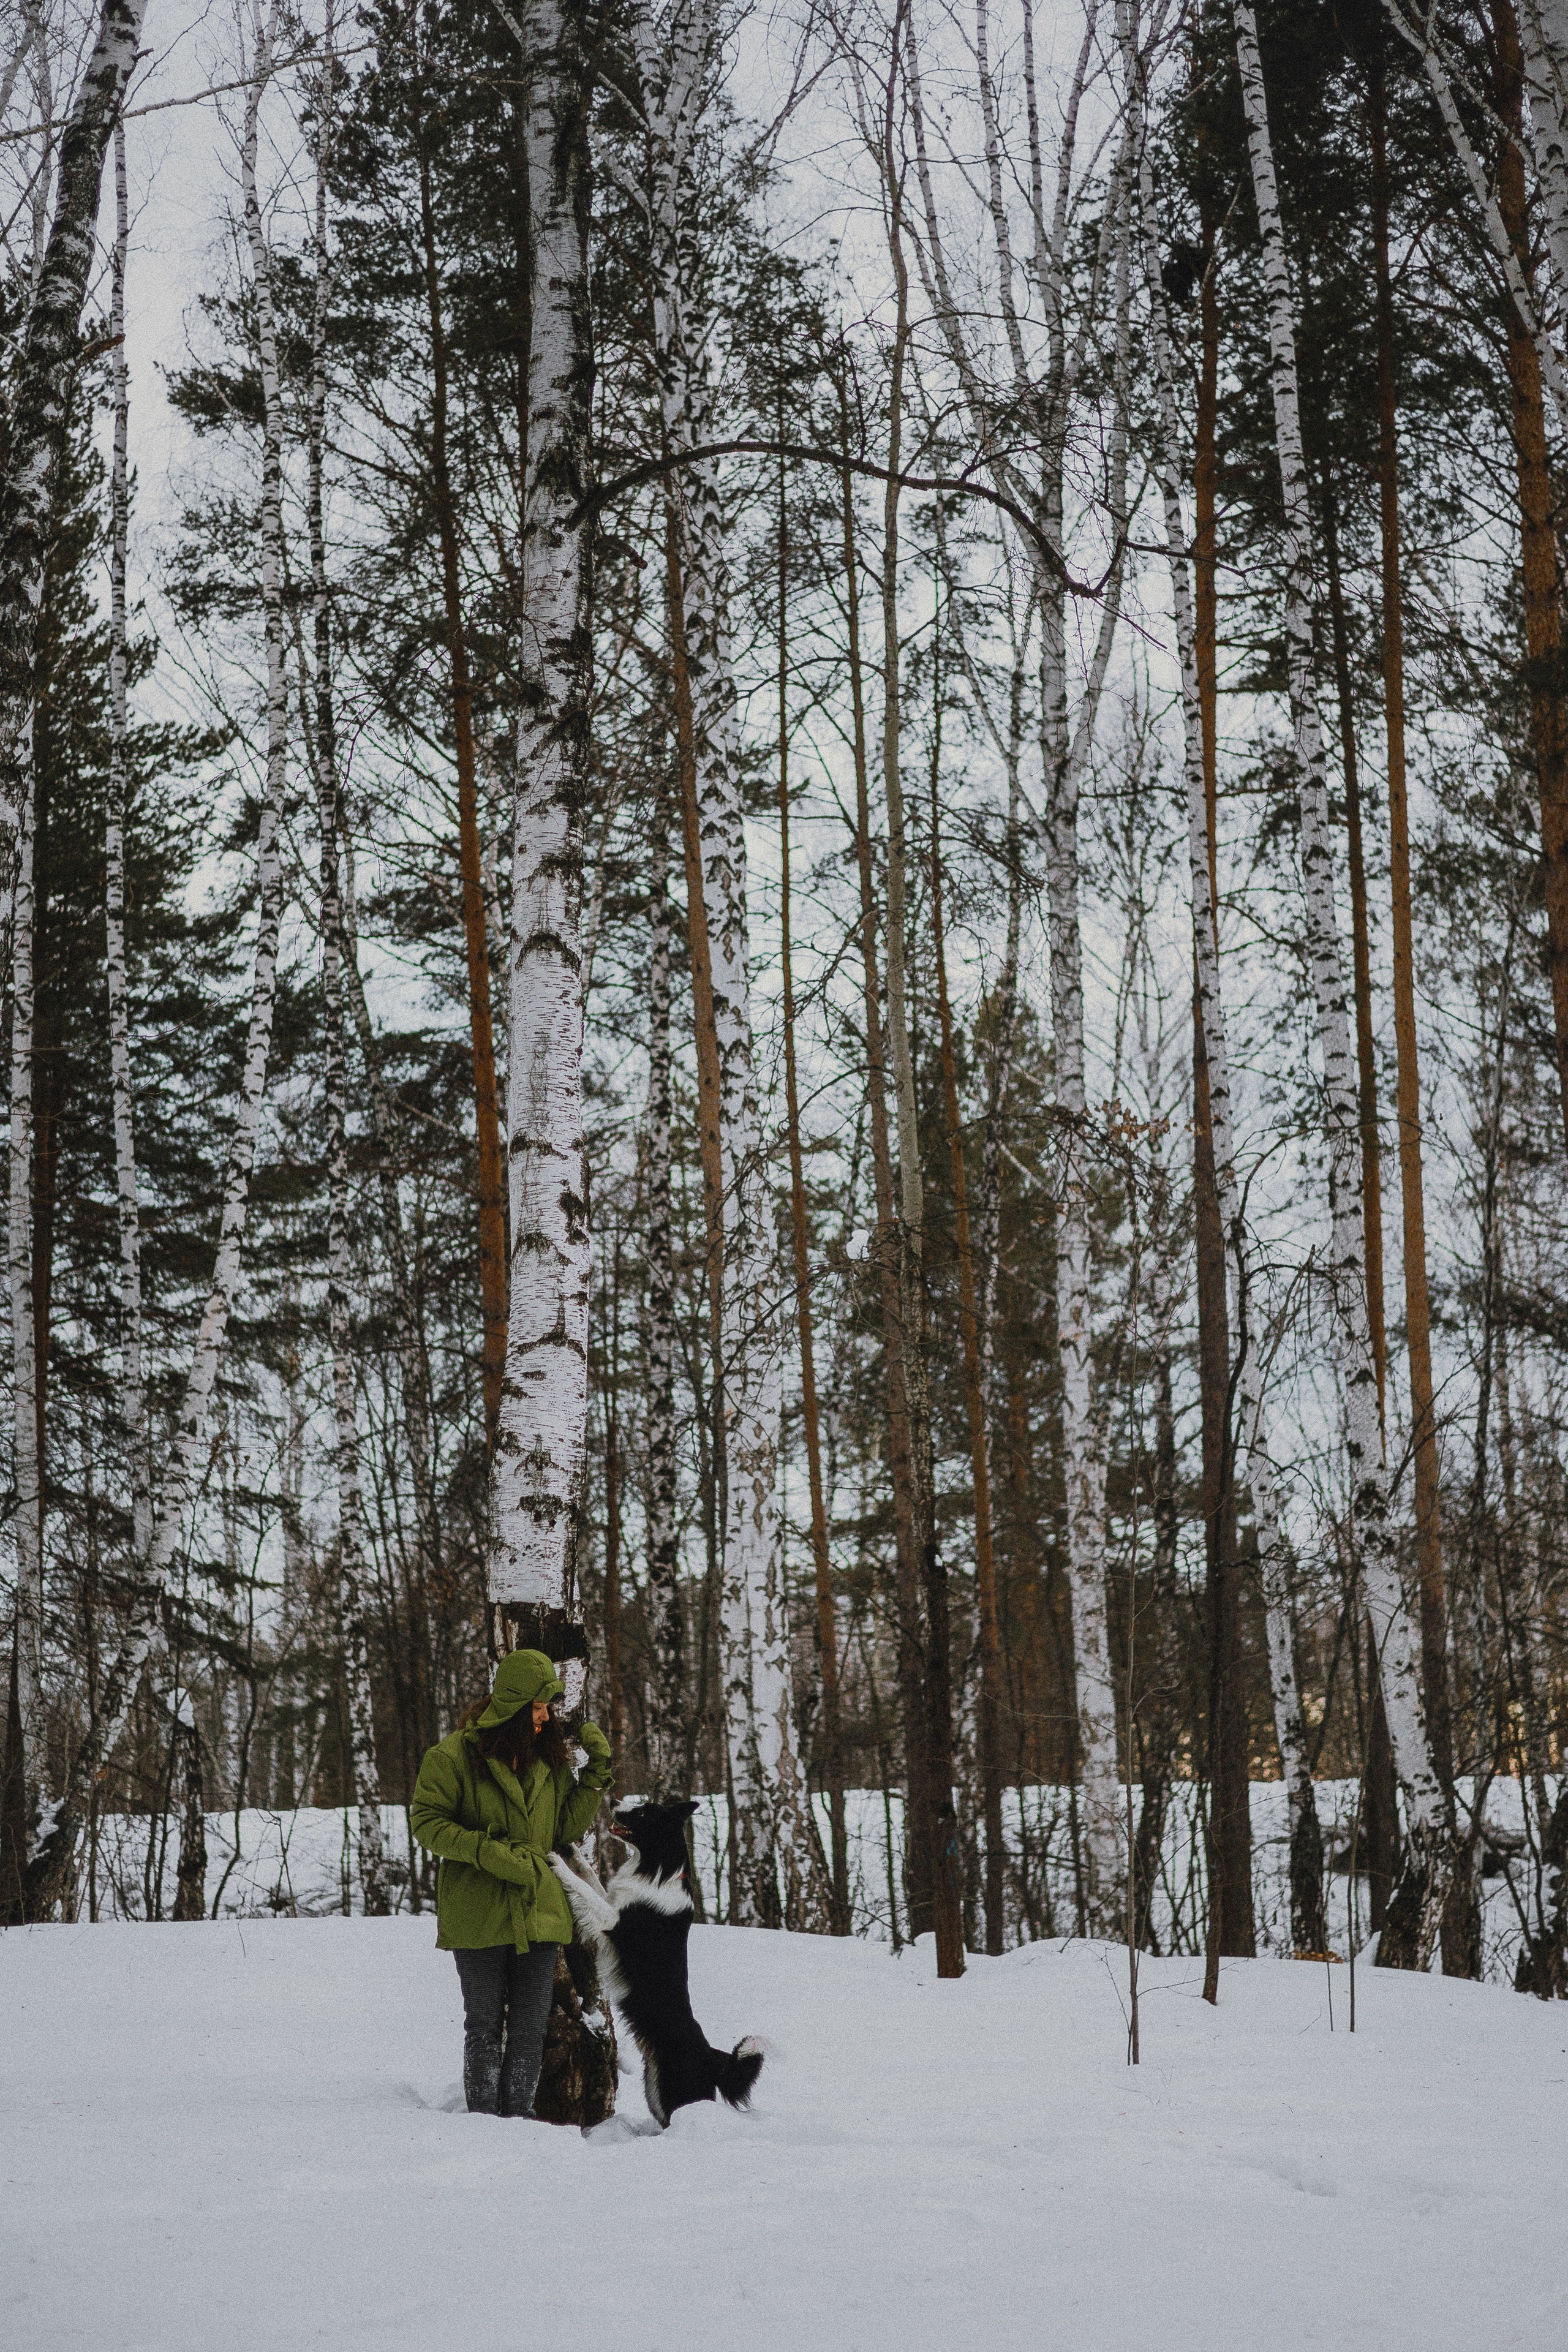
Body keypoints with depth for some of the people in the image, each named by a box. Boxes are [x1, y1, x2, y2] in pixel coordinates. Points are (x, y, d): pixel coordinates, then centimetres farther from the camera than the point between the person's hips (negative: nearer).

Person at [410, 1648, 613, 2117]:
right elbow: (426, 1820, -8)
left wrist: (597, 1771, 0)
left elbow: (566, 1828, 10)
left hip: (538, 1911, 5)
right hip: (477, 1915, -5)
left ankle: (518, 2117, 17)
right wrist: (488, 1852, -19)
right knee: (485, 2024, 4)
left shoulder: (548, 1758, 10)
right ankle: (484, 2119, 14)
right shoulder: (456, 1754, -7)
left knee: (531, 2027, 7)